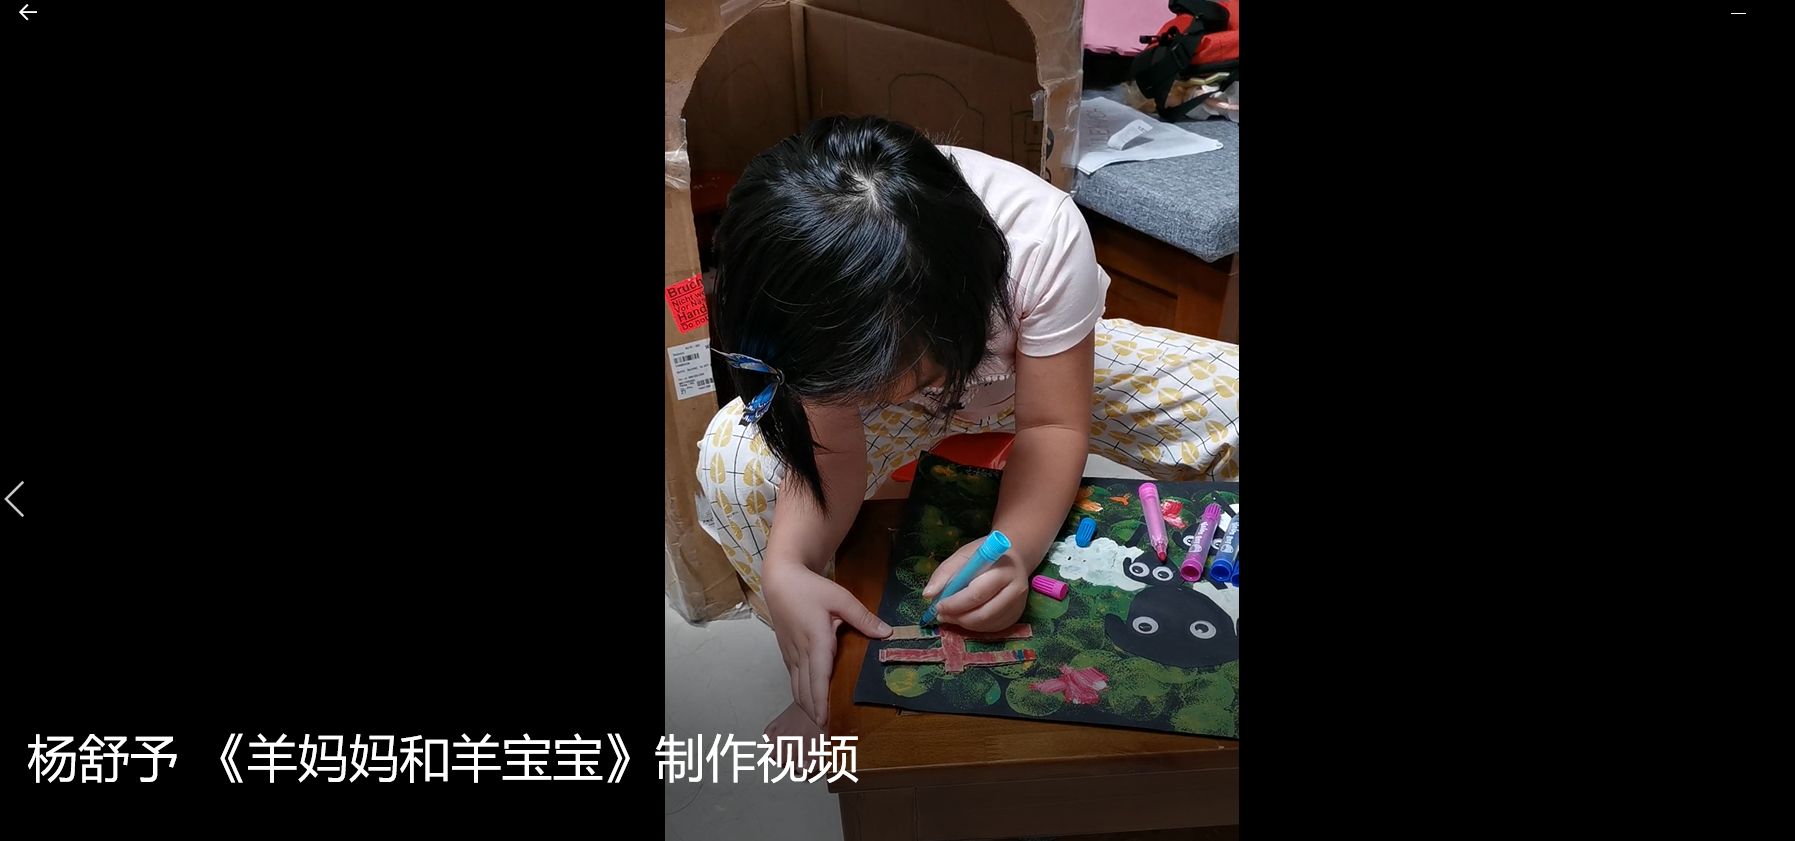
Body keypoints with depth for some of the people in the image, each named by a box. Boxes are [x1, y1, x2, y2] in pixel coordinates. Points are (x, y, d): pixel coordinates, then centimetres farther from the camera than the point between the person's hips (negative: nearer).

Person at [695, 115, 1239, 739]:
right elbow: (833, 450, -27)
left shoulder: (1043, 233, -39)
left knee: (1228, 402, -23)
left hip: (1046, 367, 0)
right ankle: (824, 689, 0)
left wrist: (1015, 547, -45)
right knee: (731, 464, -26)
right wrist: (785, 569, -45)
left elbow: (1053, 425, -28)